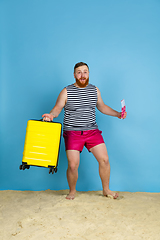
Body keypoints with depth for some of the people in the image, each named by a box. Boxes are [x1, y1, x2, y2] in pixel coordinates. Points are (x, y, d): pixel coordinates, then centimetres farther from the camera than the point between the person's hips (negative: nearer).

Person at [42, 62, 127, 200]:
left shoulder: (95, 90, 10)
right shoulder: (66, 91, -1)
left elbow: (102, 106, 21)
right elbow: (57, 108, -3)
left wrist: (117, 114, 11)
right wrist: (51, 115, -25)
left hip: (92, 131, 3)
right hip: (72, 132, -3)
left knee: (104, 159, -4)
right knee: (73, 165, -7)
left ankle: (106, 189, 18)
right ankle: (72, 191, 20)